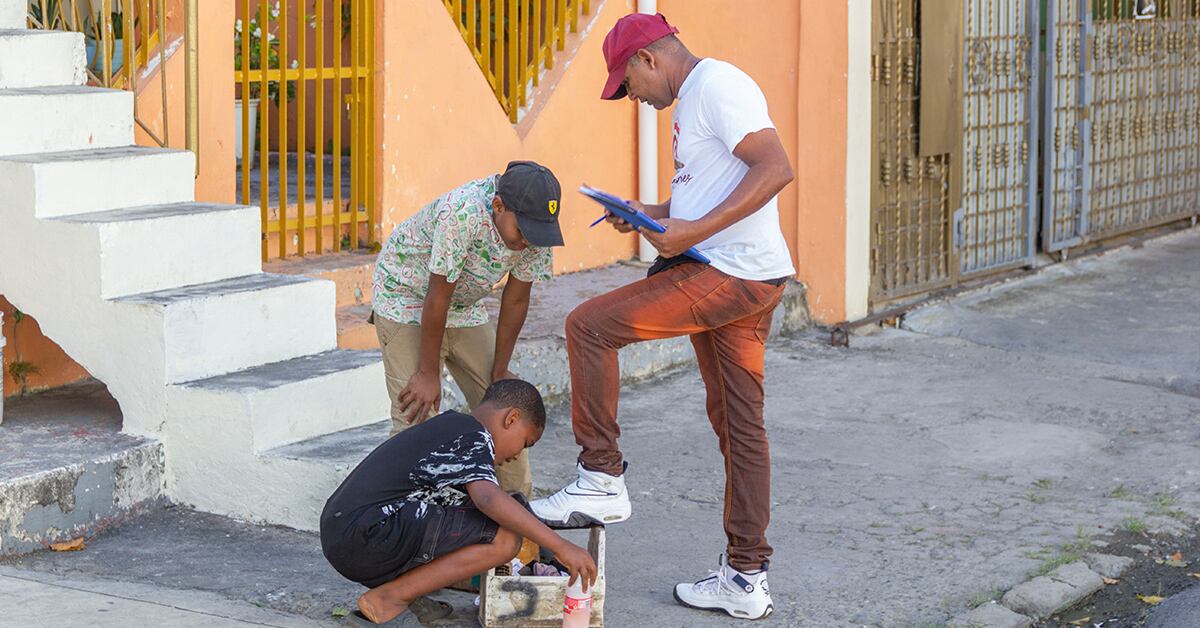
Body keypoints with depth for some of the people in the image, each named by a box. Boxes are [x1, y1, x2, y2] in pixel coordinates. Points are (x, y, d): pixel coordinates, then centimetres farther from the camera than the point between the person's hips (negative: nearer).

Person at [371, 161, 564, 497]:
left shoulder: (535, 230, -19)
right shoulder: (462, 213, -37)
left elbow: (516, 300, -7)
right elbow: (438, 297, -30)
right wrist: (428, 374, -22)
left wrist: (499, 375, -3)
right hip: (406, 298, -6)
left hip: (464, 308, 6)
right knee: (416, 413, -17)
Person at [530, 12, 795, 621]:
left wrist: (695, 230, -26)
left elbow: (775, 169, -24)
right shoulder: (694, 97, 20)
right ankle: (745, 577, 15)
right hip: (740, 282, 11)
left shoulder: (717, 85, -13)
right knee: (738, 423, 11)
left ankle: (602, 479, -3)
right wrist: (652, 213, 16)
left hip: (730, 276, -11)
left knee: (590, 326, -11)